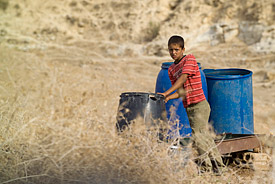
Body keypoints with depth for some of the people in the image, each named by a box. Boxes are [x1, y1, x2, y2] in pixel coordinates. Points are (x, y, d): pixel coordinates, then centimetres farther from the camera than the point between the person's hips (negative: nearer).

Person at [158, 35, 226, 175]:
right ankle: (217, 165, 20)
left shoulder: (190, 59, -6)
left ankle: (206, 167, -2)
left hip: (199, 105, -7)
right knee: (205, 136, 12)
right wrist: (168, 98, -12)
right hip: (189, 108, 7)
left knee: (198, 136, -11)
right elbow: (181, 92, 9)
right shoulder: (171, 70, 13)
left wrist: (167, 93, -26)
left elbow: (183, 78, -20)